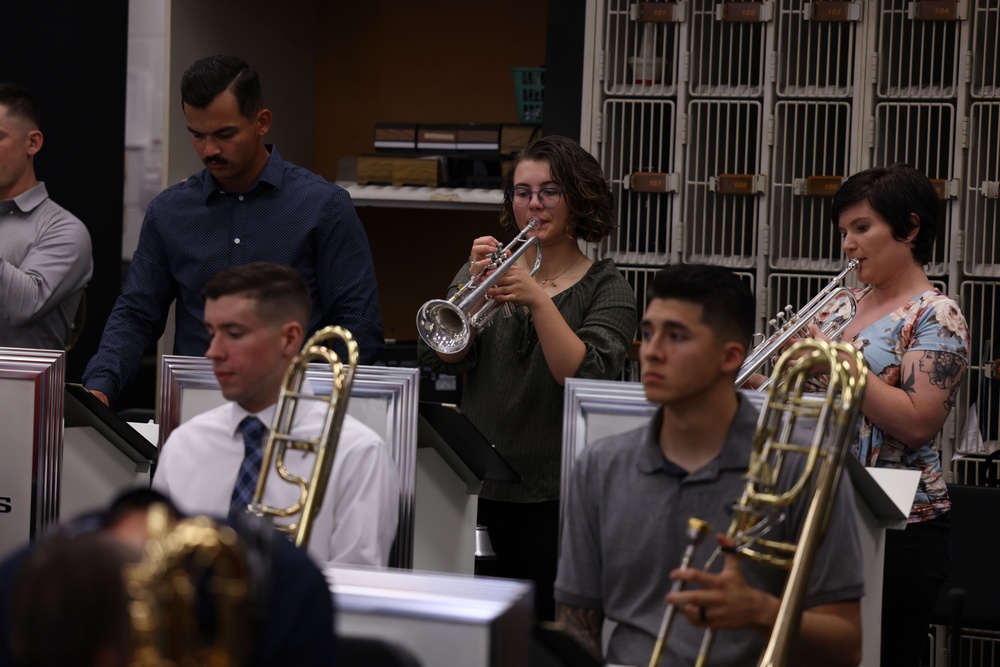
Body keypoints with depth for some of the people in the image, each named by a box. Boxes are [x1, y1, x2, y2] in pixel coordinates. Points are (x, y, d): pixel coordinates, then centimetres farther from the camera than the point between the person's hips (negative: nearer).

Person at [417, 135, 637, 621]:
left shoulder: (606, 289, 1)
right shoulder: (488, 269, 10)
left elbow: (585, 379, -15)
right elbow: (443, 357, -4)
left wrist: (538, 301, -22)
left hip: (558, 494, -3)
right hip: (480, 488, 3)